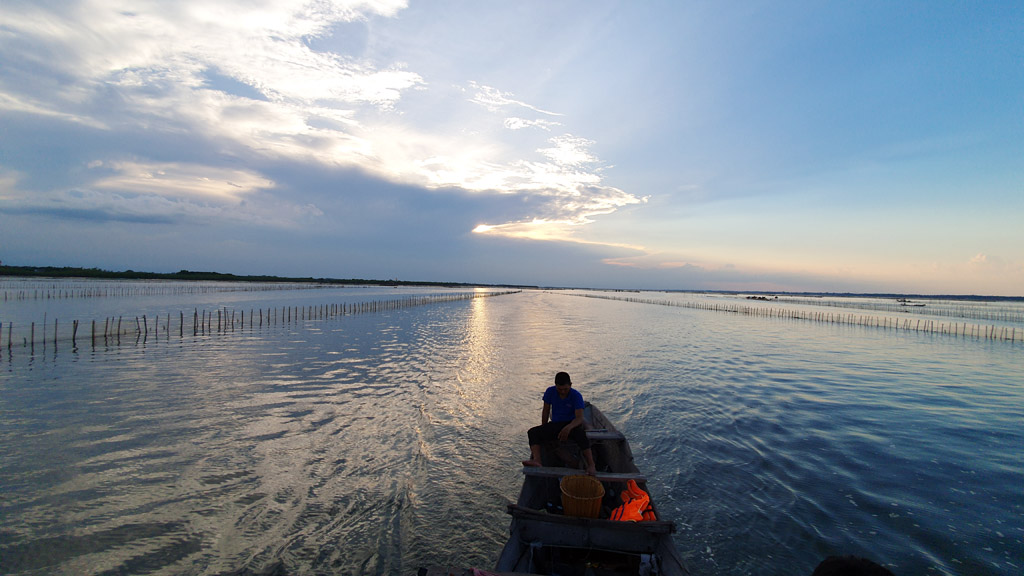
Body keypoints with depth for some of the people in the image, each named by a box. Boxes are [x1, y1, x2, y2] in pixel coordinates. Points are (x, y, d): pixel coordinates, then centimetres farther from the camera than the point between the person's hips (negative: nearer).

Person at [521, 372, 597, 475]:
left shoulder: (576, 396, -14)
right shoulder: (550, 392, -3)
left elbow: (579, 418, -24)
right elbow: (546, 410, 8)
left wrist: (568, 427, -44)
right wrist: (544, 430, 10)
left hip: (571, 424, -4)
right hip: (555, 424, 4)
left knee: (580, 434, -40)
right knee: (533, 432, -20)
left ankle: (591, 465, -39)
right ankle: (537, 460, -40)